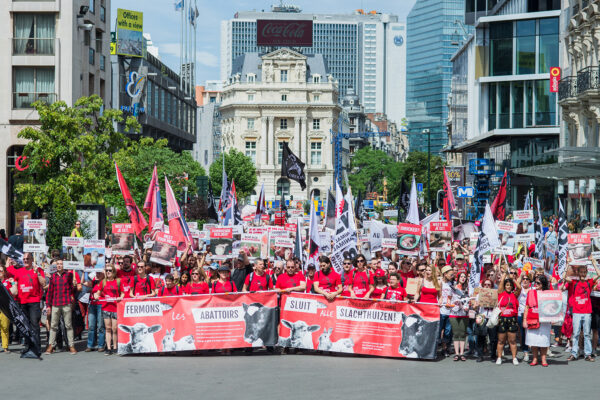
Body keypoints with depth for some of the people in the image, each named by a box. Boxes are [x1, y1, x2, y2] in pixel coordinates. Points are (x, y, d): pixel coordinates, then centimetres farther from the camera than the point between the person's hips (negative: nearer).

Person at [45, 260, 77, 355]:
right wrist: (48, 305, 8)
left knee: (68, 325, 1)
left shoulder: (69, 275, 3)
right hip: (55, 304, 2)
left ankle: (71, 345, 5)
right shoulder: (53, 276, 9)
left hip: (67, 304, -2)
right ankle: (51, 345, 7)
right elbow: (50, 291, 10)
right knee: (53, 325, 3)